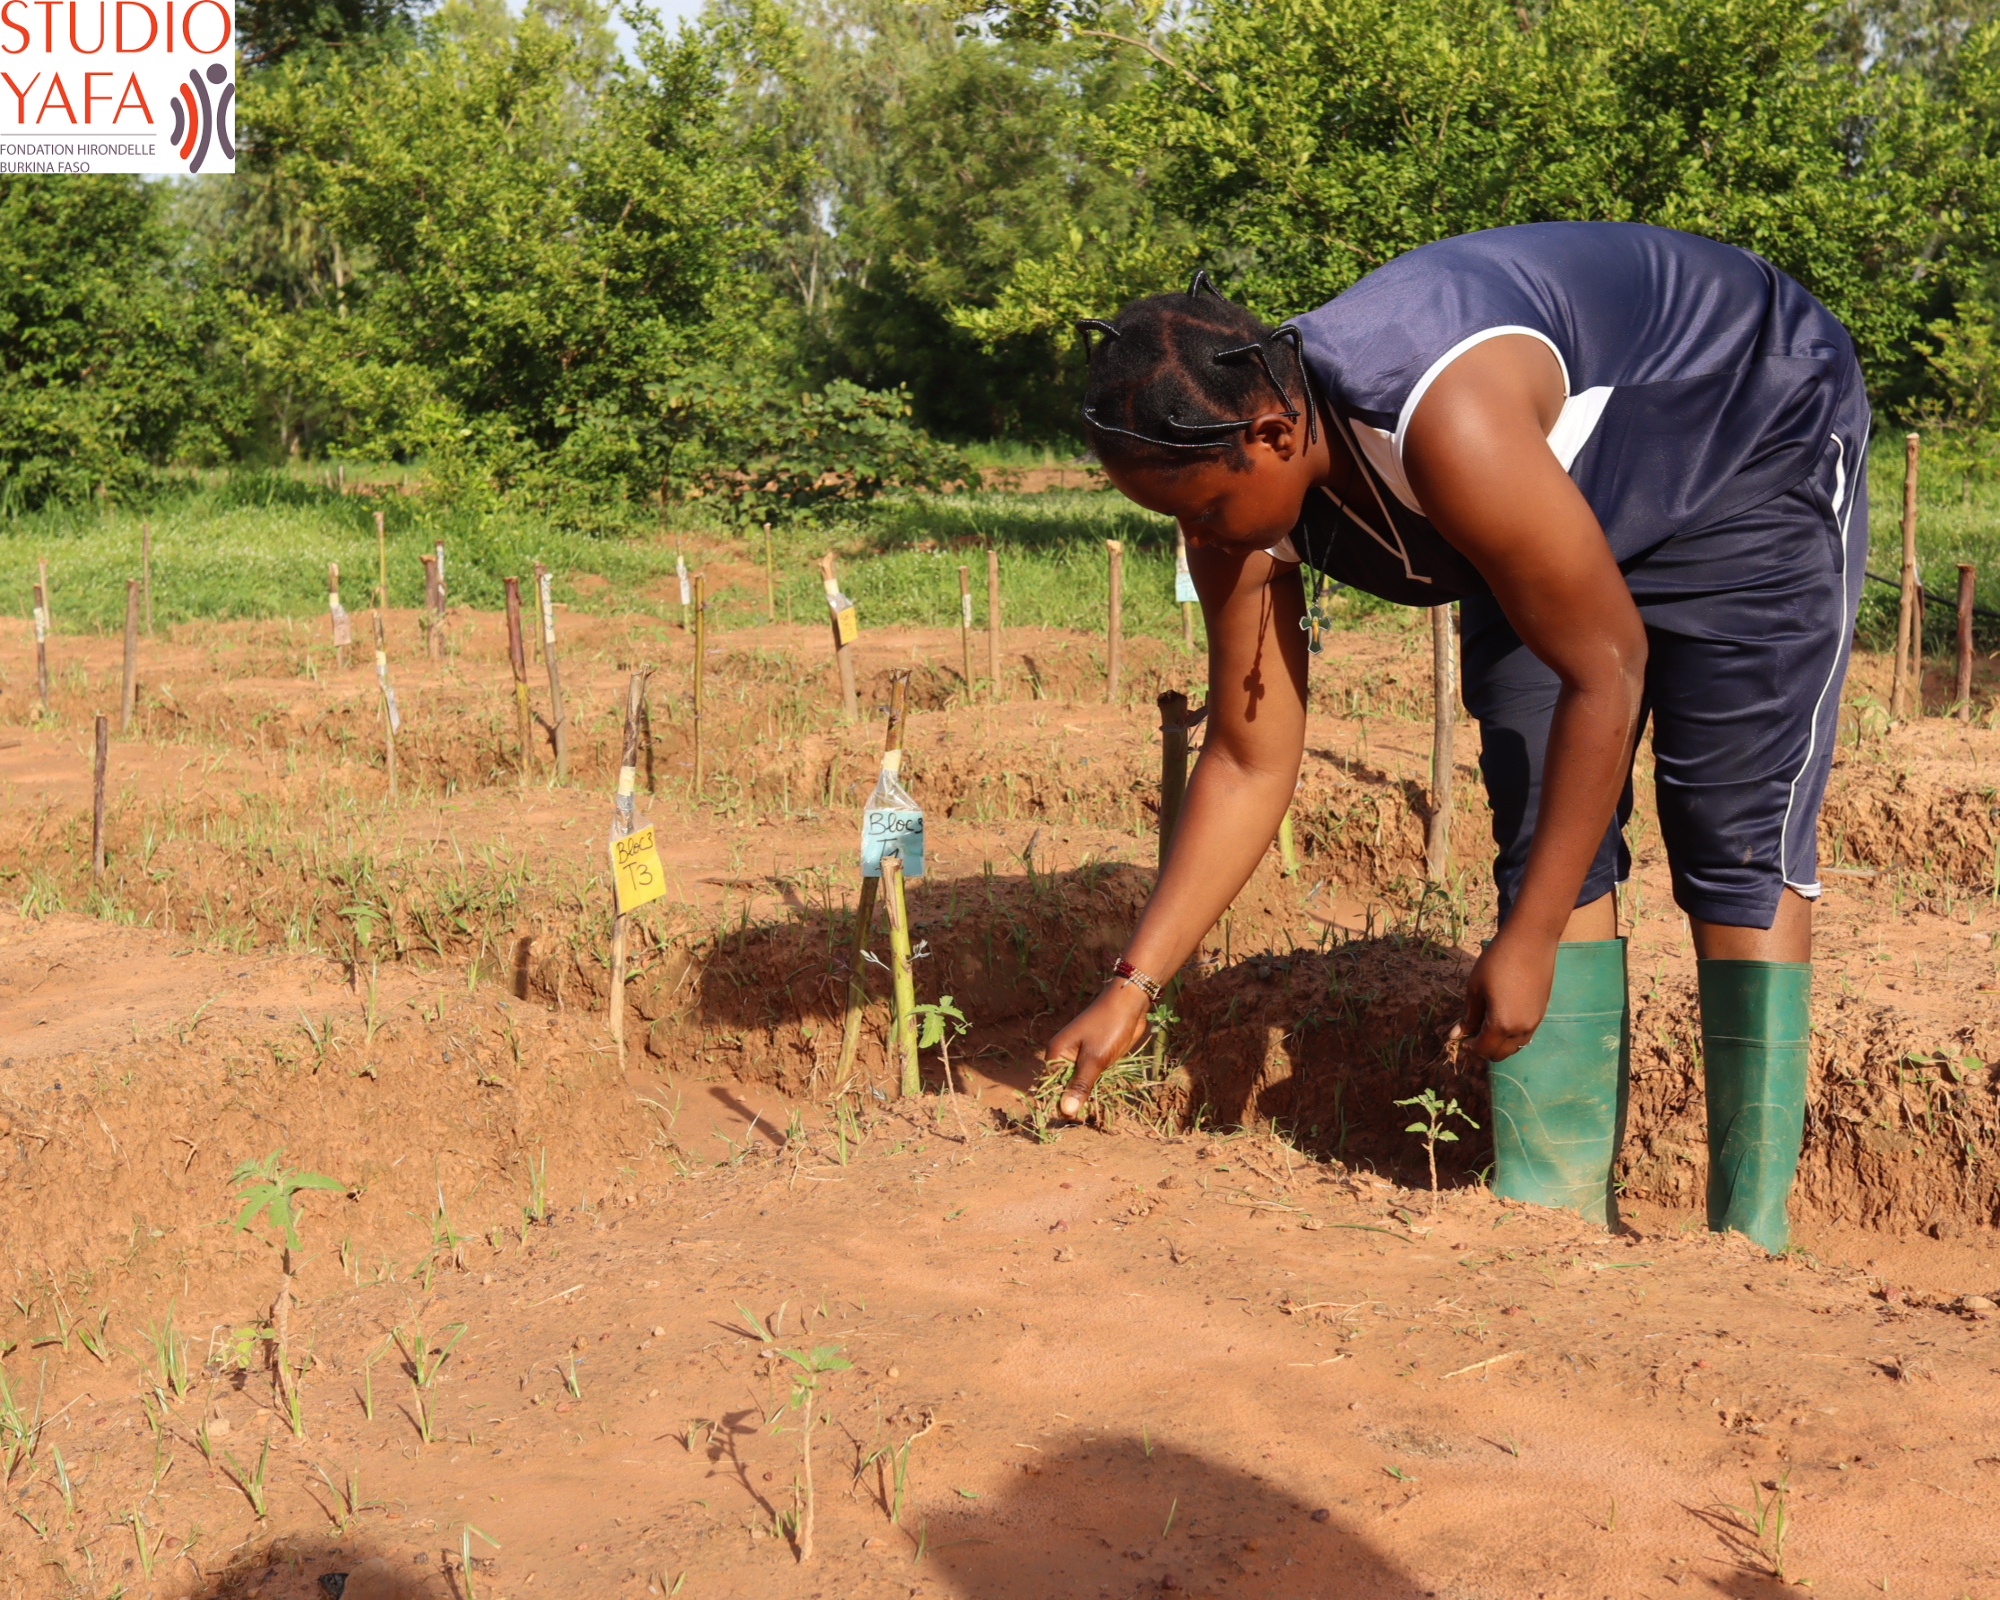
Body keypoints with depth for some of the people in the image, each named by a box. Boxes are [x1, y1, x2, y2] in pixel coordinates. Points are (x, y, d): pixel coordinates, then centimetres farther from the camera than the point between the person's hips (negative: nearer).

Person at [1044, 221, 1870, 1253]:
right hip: (1572, 485, 7)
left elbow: (1607, 671, -33)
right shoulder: (1230, 475, -20)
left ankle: (1749, 1240, -4)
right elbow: (1247, 764, -11)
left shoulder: (1451, 429, -44)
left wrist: (1528, 943, -28)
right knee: (1540, 832, -4)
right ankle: (1558, 1209, 0)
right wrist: (1133, 984, -16)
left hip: (1760, 443, -6)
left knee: (1736, 846, -10)